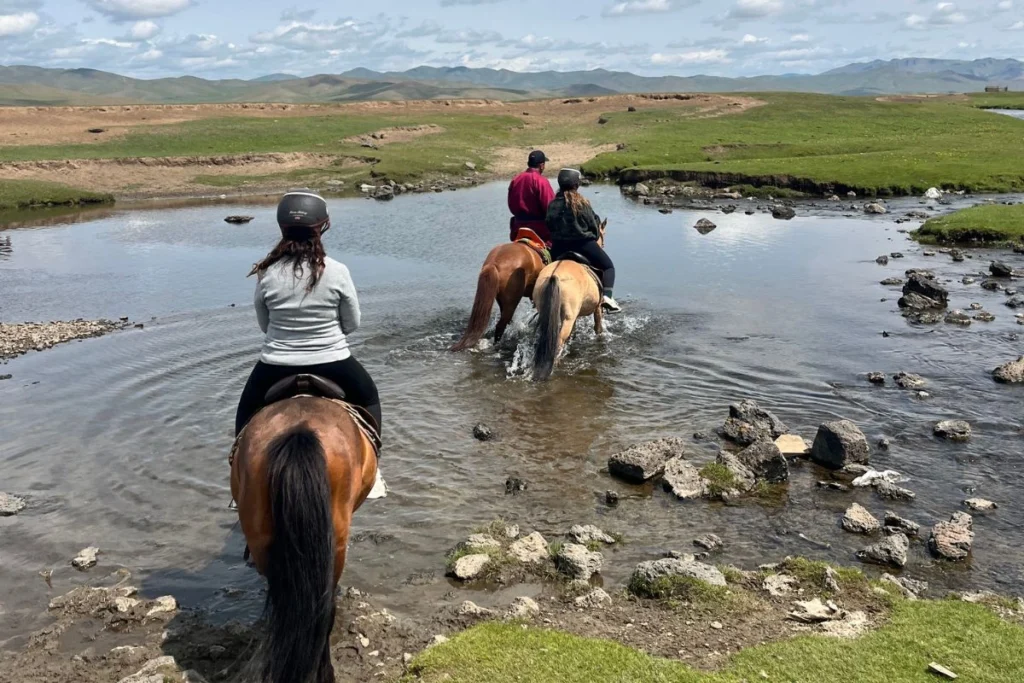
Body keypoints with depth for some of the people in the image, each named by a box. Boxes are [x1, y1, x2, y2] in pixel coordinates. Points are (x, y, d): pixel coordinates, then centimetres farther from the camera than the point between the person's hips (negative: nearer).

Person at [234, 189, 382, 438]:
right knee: (368, 399, 29)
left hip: (275, 368, 1)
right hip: (333, 366, -1)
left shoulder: (267, 273, -9)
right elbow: (352, 324, -2)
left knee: (248, 414, 29)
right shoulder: (337, 272, -13)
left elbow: (264, 325, 3)